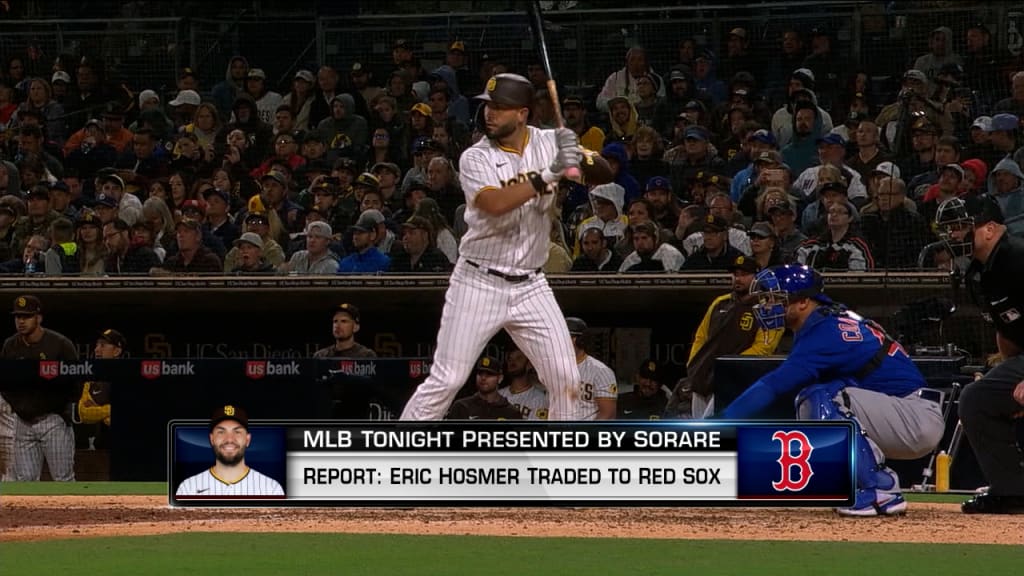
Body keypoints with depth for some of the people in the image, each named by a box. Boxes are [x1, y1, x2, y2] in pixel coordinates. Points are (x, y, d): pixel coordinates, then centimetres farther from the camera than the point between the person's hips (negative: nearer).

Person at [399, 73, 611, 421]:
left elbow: (603, 174, -5)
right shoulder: (475, 158, -9)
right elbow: (494, 204, -27)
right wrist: (547, 176, -33)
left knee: (566, 379, -1)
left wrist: (578, 162, -27)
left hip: (530, 287, 3)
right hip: (478, 284, -3)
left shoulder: (550, 144, 0)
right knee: (445, 380, -6)